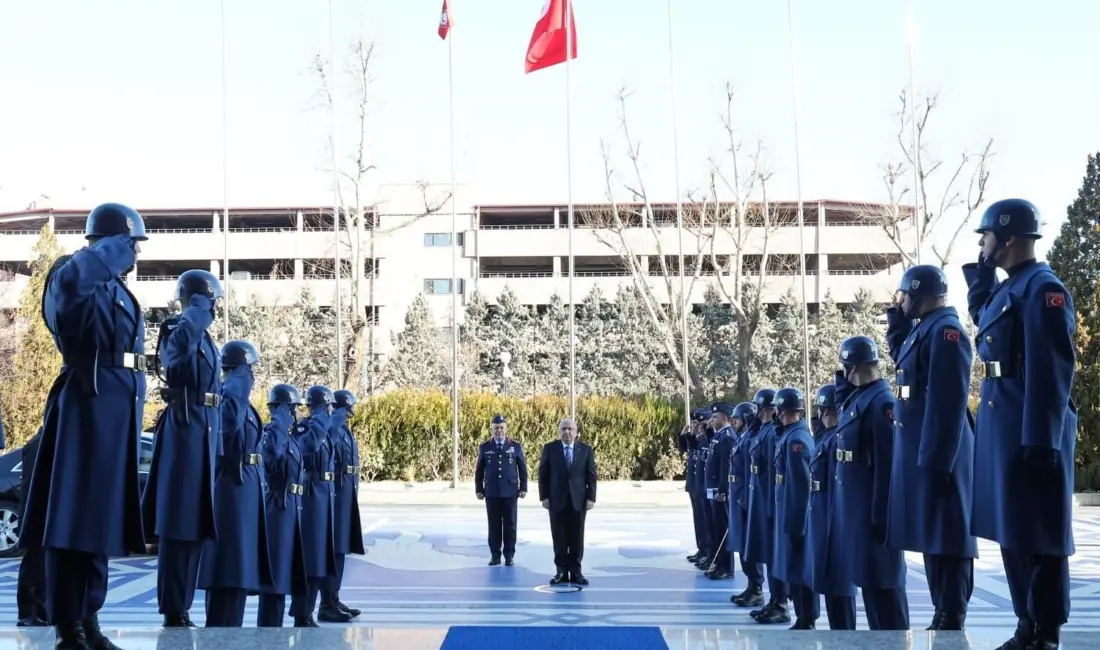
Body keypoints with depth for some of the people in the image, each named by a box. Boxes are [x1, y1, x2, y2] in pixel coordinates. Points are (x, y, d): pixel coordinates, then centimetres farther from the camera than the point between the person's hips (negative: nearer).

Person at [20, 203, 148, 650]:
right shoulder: (78, 279, -6)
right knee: (76, 513, -8)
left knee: (100, 514, 11)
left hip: (117, 407, 9)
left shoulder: (118, 290, 22)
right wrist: (112, 250, -19)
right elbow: (70, 280, -32)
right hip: (89, 404, -9)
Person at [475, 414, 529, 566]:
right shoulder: (484, 447, 4)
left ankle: (509, 555, 8)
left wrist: (523, 488, 0)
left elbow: (522, 468, 5)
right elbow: (479, 470, 7)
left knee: (510, 524, 2)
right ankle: (495, 555, 9)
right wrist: (478, 489, 3)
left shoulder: (515, 446, 3)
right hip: (491, 492, 0)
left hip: (510, 492, 0)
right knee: (494, 525, 3)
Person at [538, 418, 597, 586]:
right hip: (556, 500, 0)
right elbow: (543, 475, 2)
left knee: (577, 538, 2)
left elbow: (591, 476, 3)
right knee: (559, 537, 2)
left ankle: (575, 571, 8)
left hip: (578, 500, 0)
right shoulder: (549, 448, 2)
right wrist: (544, 496, -5)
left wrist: (591, 497, -4)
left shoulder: (586, 450, 4)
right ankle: (561, 571, 8)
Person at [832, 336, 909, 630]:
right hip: (856, 509, 9)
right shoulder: (856, 399, 10)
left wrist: (881, 516, -22)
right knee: (868, 578, 14)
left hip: (874, 510, -9)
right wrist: (841, 384, 12)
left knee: (883, 582, -3)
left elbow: (889, 464, -21)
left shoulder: (882, 402, -17)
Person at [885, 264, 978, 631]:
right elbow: (901, 360, 35)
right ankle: (943, 617, 21)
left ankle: (951, 625, -1)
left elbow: (949, 404, -21)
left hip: (937, 454, -10)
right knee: (931, 536, 13)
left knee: (947, 537, -5)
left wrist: (937, 462, -24)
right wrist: (897, 322, 20)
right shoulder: (922, 330, 14)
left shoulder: (946, 331, -15)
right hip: (918, 452, 10)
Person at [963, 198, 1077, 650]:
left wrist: (1040, 441, -23)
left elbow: (1052, 372, -20)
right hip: (1002, 426, 10)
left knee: (1038, 534, -2)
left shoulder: (1043, 289, -14)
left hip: (1031, 431, -10)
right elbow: (981, 316, 35)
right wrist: (981, 272, 19)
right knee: (1012, 529, 14)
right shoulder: (1007, 289, 13)